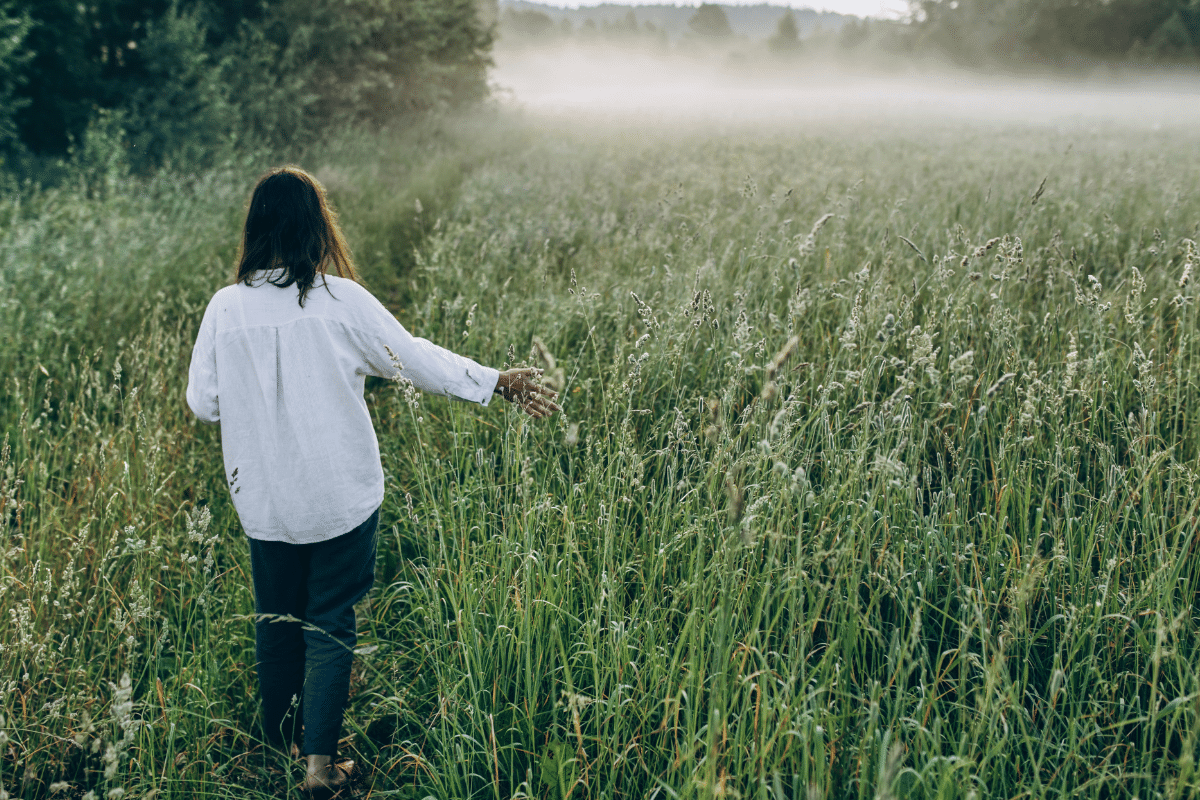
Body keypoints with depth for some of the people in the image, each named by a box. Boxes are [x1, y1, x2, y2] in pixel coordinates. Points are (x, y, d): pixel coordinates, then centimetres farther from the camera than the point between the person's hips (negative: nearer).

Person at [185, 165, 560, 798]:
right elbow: (416, 358, -5)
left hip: (264, 500, 2)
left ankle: (279, 748, 34)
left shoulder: (226, 308, -8)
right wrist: (500, 383, 5)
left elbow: (203, 403, -2)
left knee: (275, 620, 18)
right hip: (341, 496, -2)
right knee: (330, 622, 10)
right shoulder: (342, 299, -13)